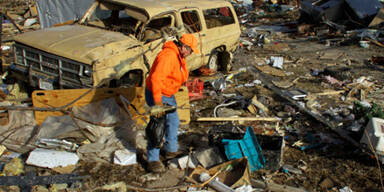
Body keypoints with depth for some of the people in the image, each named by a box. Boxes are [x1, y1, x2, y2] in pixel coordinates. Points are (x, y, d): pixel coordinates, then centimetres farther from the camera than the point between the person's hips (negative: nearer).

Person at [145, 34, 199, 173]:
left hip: (168, 95, 10)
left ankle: (171, 151, 37)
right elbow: (156, 78, -35)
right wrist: (157, 100, -33)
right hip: (156, 94, -10)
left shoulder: (179, 56, 6)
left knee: (173, 122, 20)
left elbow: (183, 77, 15)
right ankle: (152, 160, 2)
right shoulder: (168, 56, -28)